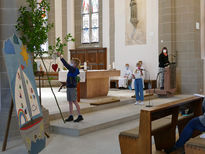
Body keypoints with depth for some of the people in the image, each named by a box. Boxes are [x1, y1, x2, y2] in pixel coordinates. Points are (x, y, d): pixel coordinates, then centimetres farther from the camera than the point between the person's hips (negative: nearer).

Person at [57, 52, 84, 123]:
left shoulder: (73, 69, -16)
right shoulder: (72, 69, 9)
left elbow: (66, 65, -21)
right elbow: (67, 65, 22)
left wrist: (60, 57, -19)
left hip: (72, 88, -10)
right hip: (69, 87, 10)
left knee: (75, 102, -5)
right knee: (70, 102, 10)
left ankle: (80, 116, 2)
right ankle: (71, 116, 15)